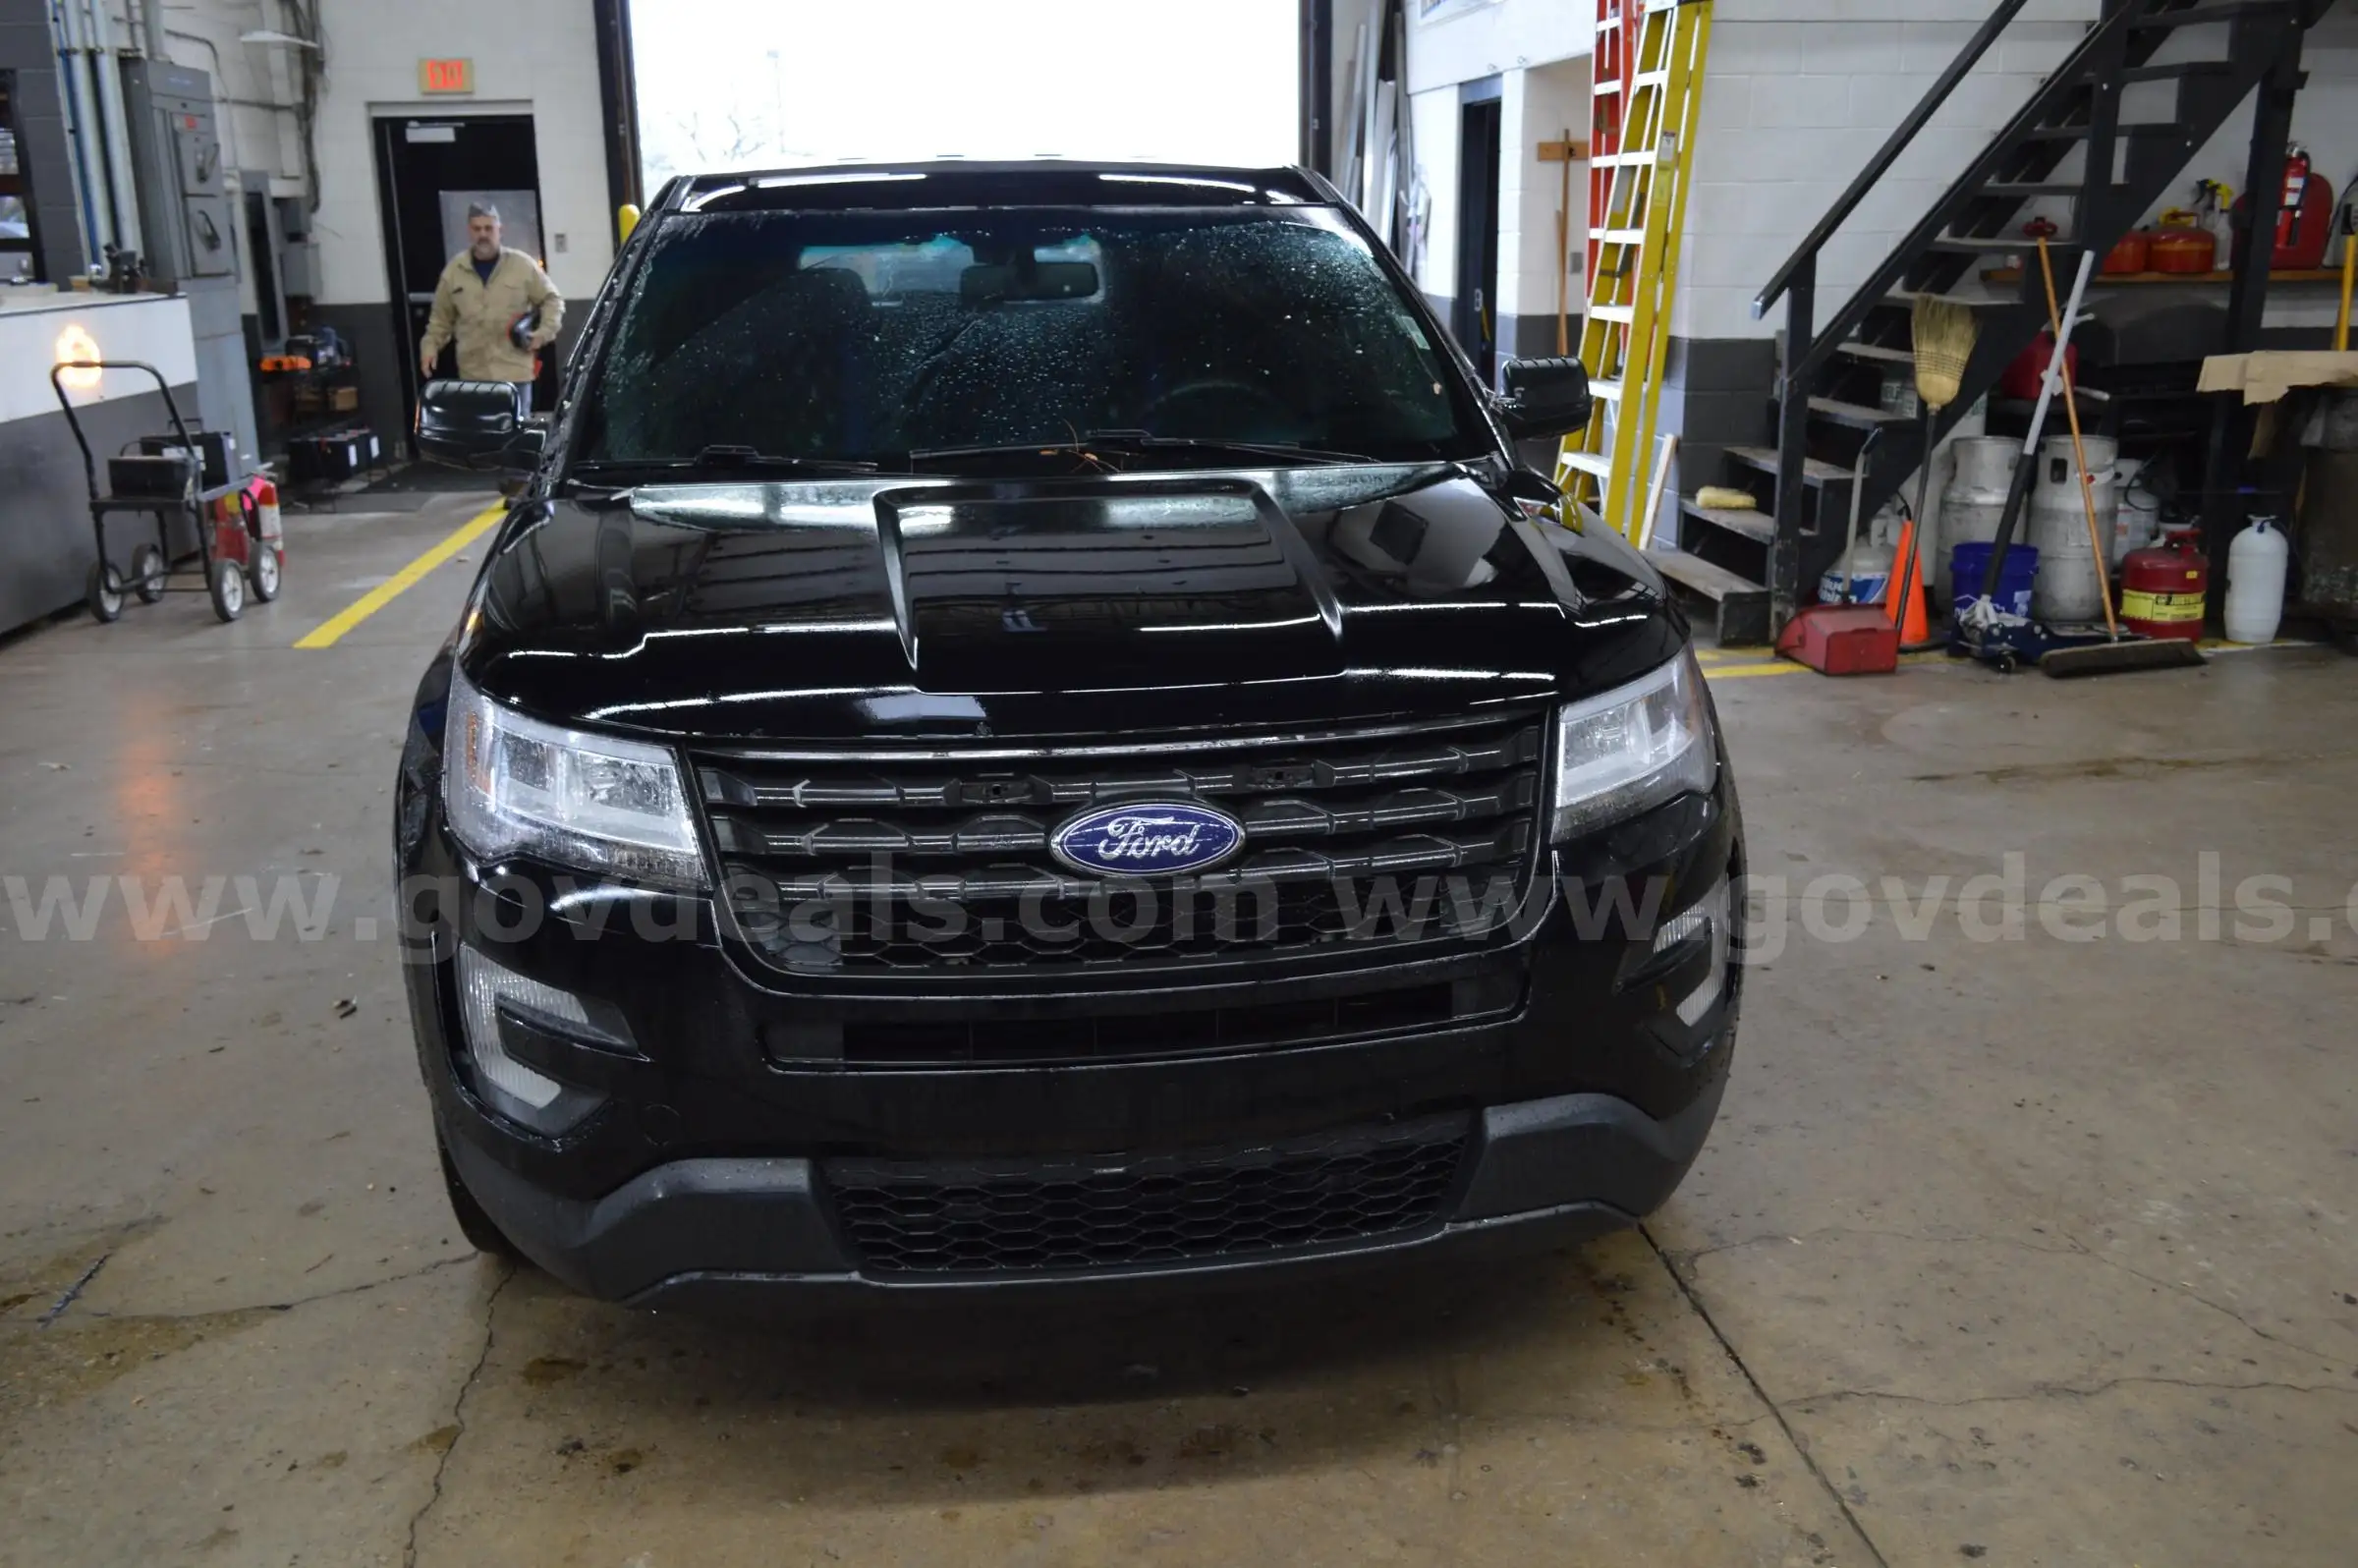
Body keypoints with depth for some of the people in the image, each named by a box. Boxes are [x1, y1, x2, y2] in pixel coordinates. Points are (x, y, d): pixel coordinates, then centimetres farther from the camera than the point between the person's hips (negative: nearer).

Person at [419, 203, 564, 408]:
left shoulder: (523, 265, 1)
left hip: (515, 372, -1)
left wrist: (544, 333, -4)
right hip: (472, 374, 2)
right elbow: (441, 317, 15)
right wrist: (430, 345, 3)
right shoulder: (453, 270, 7)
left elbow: (552, 300, 9)